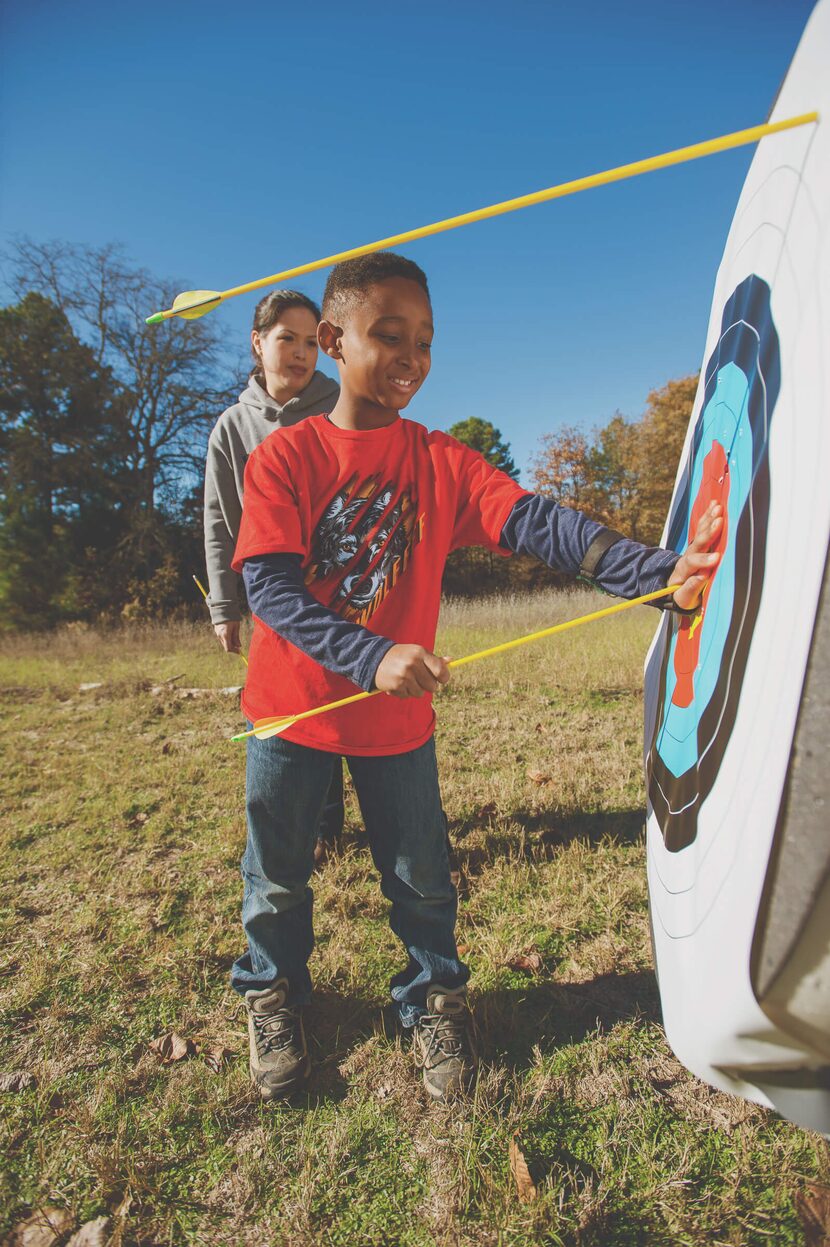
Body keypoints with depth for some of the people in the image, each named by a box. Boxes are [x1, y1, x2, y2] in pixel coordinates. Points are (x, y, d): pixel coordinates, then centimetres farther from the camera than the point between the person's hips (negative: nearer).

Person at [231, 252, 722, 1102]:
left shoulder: (441, 461, -5)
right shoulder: (283, 457, -10)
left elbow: (537, 524, -18)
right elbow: (269, 586, -20)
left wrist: (657, 572, -33)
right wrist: (372, 658, -34)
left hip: (398, 716, 1)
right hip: (292, 709, -1)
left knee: (421, 878, 15)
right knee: (277, 877, 17)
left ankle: (433, 998, 44)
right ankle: (273, 996, 47)